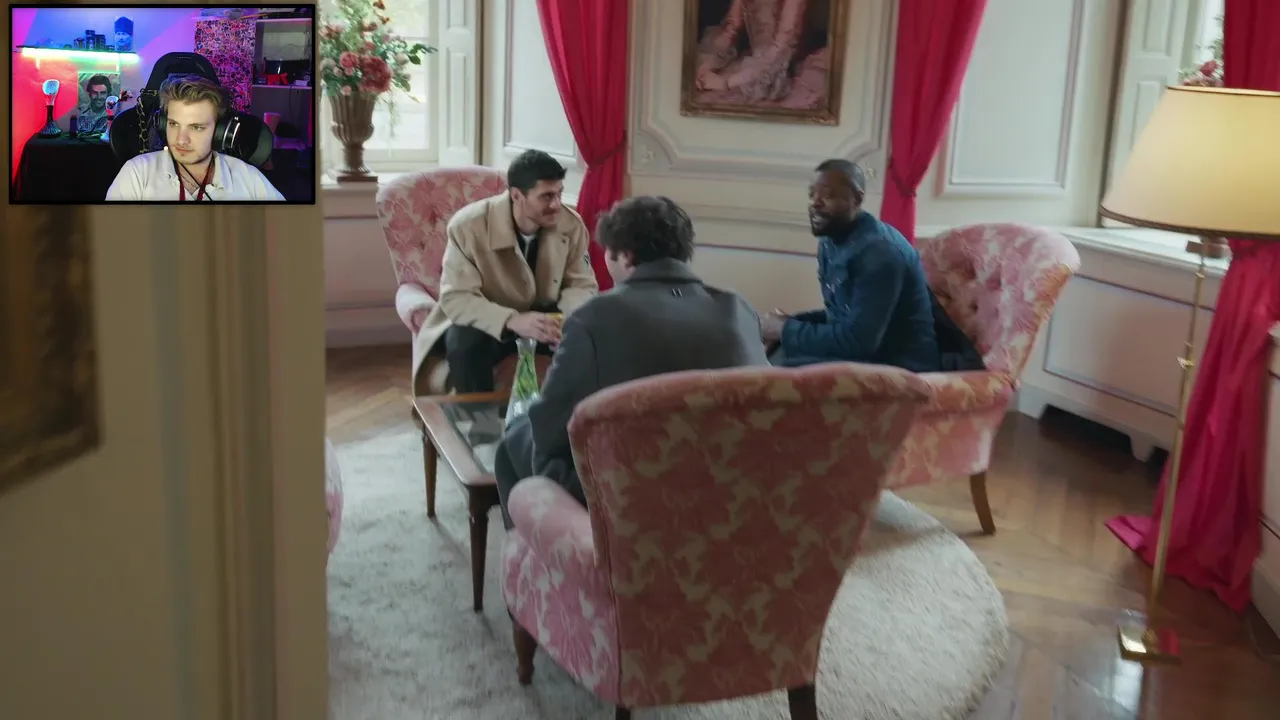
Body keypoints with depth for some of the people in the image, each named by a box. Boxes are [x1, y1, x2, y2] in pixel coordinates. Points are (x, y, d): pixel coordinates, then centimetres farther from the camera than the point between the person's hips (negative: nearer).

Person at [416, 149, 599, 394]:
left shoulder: (571, 225, -14)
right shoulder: (468, 225, -25)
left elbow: (582, 286, -6)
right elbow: (456, 298, -28)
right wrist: (512, 321, -45)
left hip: (542, 316, 3)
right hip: (486, 321, -3)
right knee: (465, 342, -36)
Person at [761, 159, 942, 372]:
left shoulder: (879, 251, -22)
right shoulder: (831, 241, 7)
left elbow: (857, 341, -27)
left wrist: (787, 330, -16)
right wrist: (790, 323, -2)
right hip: (866, 349, 9)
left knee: (786, 370, -24)